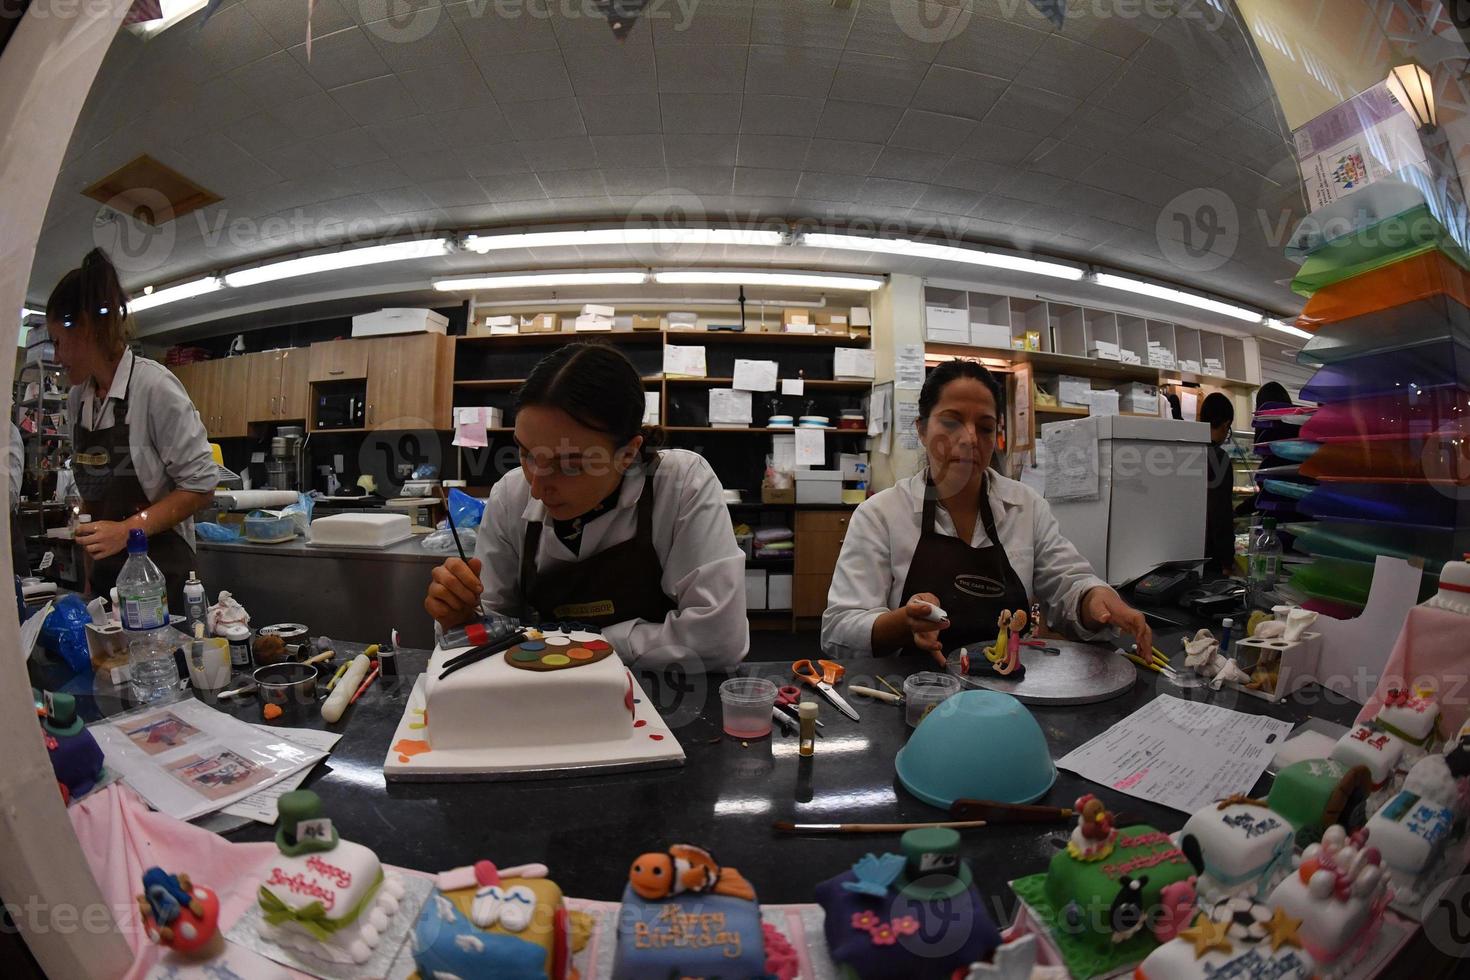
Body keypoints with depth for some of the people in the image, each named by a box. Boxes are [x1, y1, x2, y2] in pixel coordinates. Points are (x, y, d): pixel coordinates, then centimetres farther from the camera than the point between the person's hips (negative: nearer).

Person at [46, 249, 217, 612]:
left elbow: (200, 486, -14)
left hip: (159, 570, -6)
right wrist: (90, 581, 11)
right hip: (105, 570, 6)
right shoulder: (77, 398, 6)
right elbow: (91, 492, 12)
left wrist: (127, 530, -19)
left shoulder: (153, 387, -14)